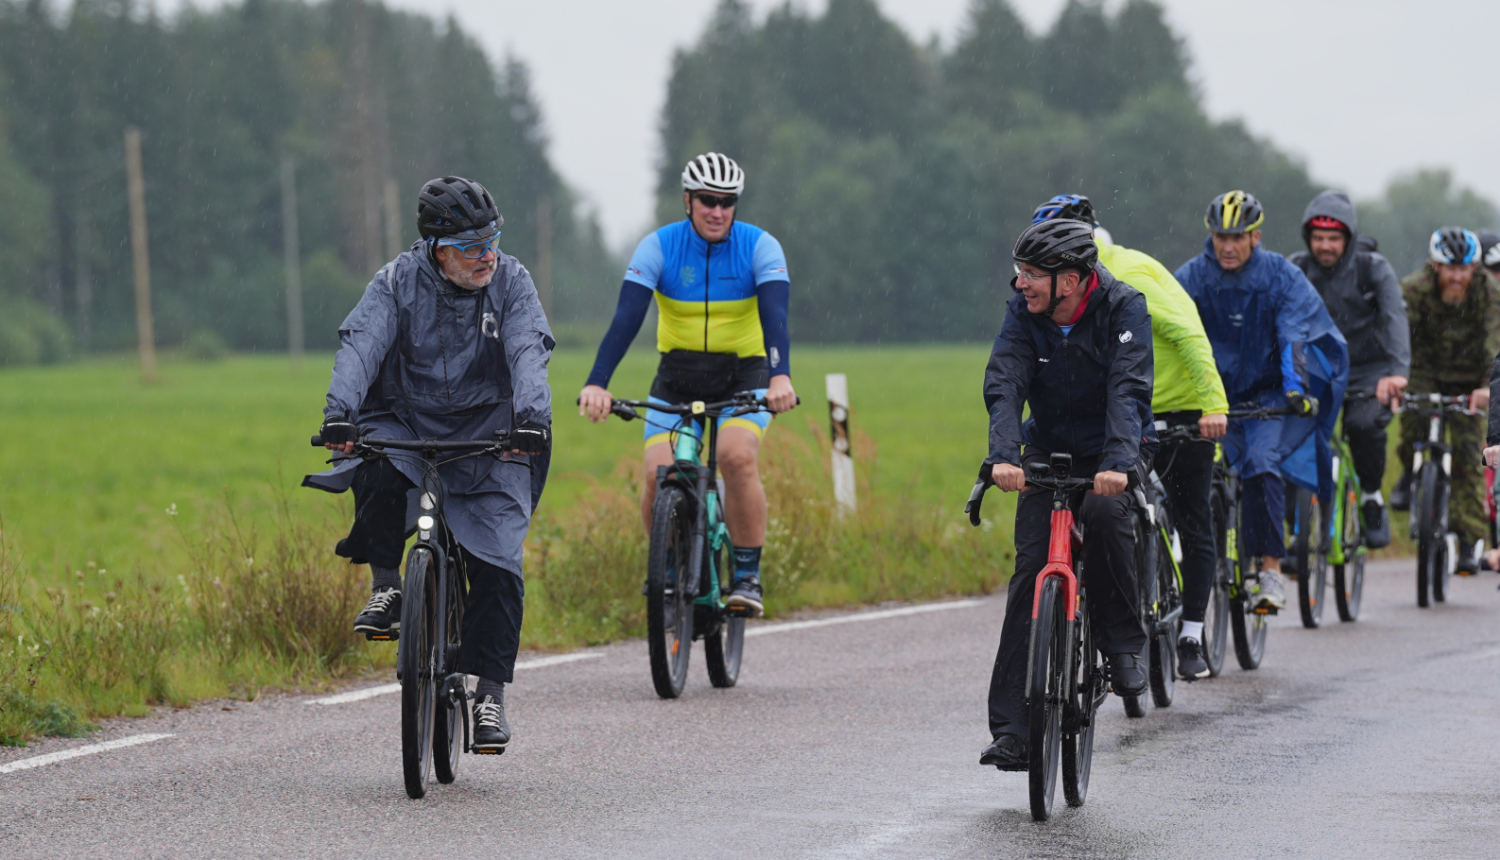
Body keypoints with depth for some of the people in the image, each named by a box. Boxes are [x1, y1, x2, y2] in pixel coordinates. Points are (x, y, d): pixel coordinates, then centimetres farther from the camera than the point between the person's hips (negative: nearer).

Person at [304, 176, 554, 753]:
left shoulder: (510, 282, -7)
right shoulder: (398, 282, -8)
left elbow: (528, 353, -20)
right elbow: (361, 344, -21)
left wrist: (531, 414, -39)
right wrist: (340, 411, -39)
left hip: (484, 430, 0)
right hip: (405, 422, 0)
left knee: (496, 564, -14)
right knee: (376, 472, -35)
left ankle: (490, 692, -5)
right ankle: (385, 586, -13)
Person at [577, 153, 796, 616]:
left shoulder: (761, 247, -12)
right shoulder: (658, 247, -11)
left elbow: (775, 315, -26)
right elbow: (626, 319, -21)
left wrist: (780, 377, -45)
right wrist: (596, 384, -36)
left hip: (744, 375, -1)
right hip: (677, 377, 1)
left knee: (737, 457, -28)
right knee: (658, 475, -17)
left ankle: (748, 575, -14)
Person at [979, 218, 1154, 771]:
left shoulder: (1124, 309, -19)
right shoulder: (1023, 312, -10)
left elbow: (1128, 391, -30)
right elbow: (1004, 385, -21)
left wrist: (1117, 463, -46)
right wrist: (1003, 456, -39)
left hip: (1111, 454, -3)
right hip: (1049, 451, 3)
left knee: (1104, 511, -35)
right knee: (1031, 568, -12)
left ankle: (1122, 643, -15)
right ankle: (1012, 727, -13)